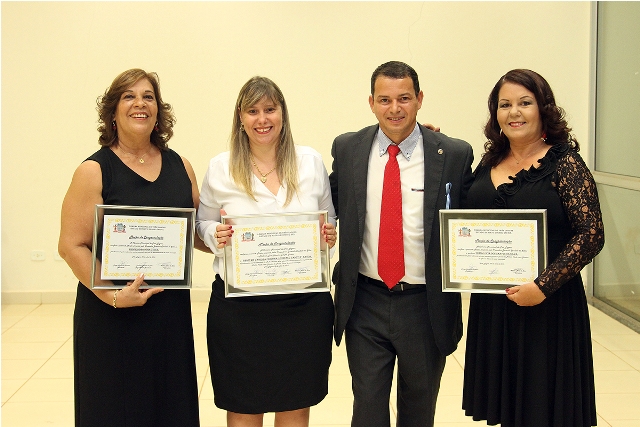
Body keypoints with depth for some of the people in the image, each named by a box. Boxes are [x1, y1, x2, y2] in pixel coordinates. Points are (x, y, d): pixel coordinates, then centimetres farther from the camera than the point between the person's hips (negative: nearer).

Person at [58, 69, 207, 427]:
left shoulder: (180, 166, 8)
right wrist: (112, 294, -20)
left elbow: (196, 231, 17)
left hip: (172, 310, 4)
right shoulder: (95, 171, -5)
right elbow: (72, 245, -11)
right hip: (113, 316, -4)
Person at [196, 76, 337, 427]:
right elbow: (203, 223, 10)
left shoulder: (311, 161, 4)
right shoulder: (219, 168, 1)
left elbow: (329, 222, 14)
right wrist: (216, 236, -11)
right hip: (238, 306, -1)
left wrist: (330, 235, -7)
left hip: (304, 302, 1)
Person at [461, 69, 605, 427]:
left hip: (547, 306, -5)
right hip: (491, 307, 5)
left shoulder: (564, 162, -9)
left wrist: (543, 286, -20)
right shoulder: (489, 163, 8)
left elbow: (591, 234, -14)